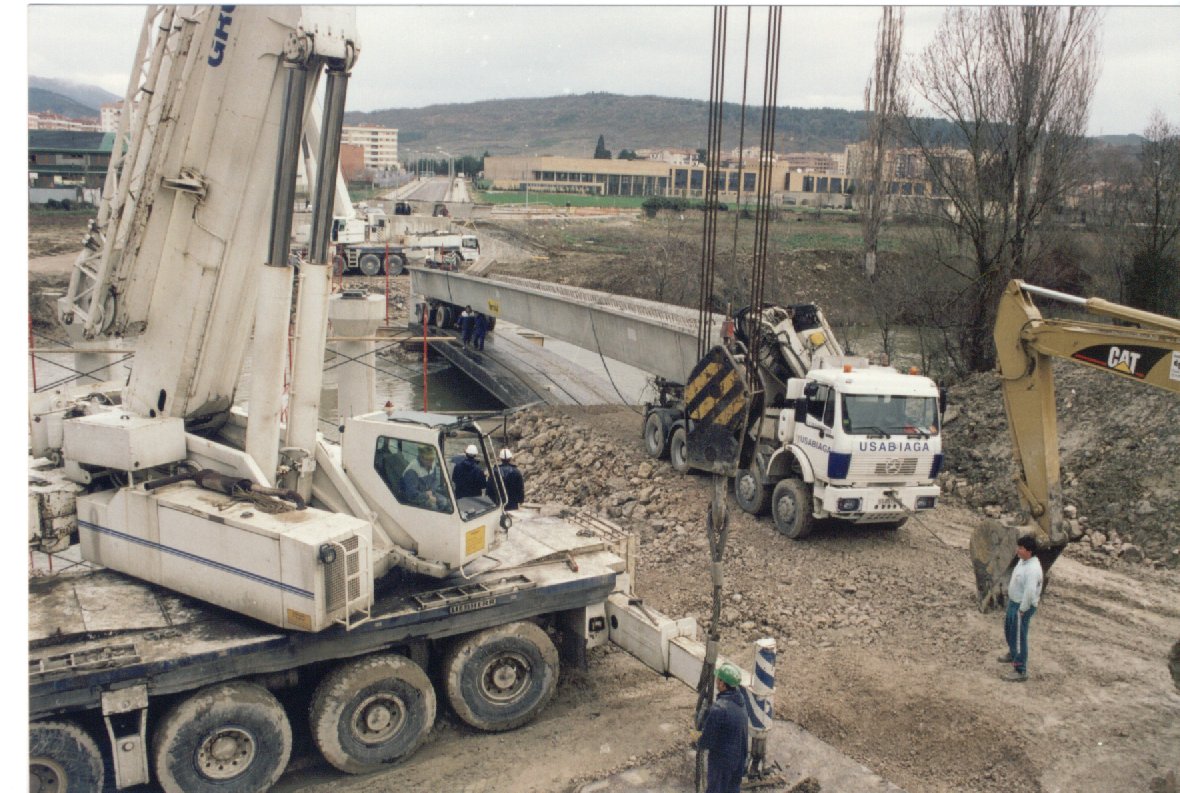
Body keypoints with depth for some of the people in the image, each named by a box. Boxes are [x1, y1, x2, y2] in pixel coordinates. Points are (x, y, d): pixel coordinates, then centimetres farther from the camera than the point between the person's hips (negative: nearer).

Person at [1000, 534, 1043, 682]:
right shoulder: (1023, 560, 0)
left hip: (1023, 606, -10)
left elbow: (1029, 592, -32)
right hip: (1014, 602, 10)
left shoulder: (1032, 569, -32)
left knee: (1019, 637, 0)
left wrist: (1022, 610, -22)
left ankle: (1021, 671, 11)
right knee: (1009, 629, 28)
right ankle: (1013, 654, 52)